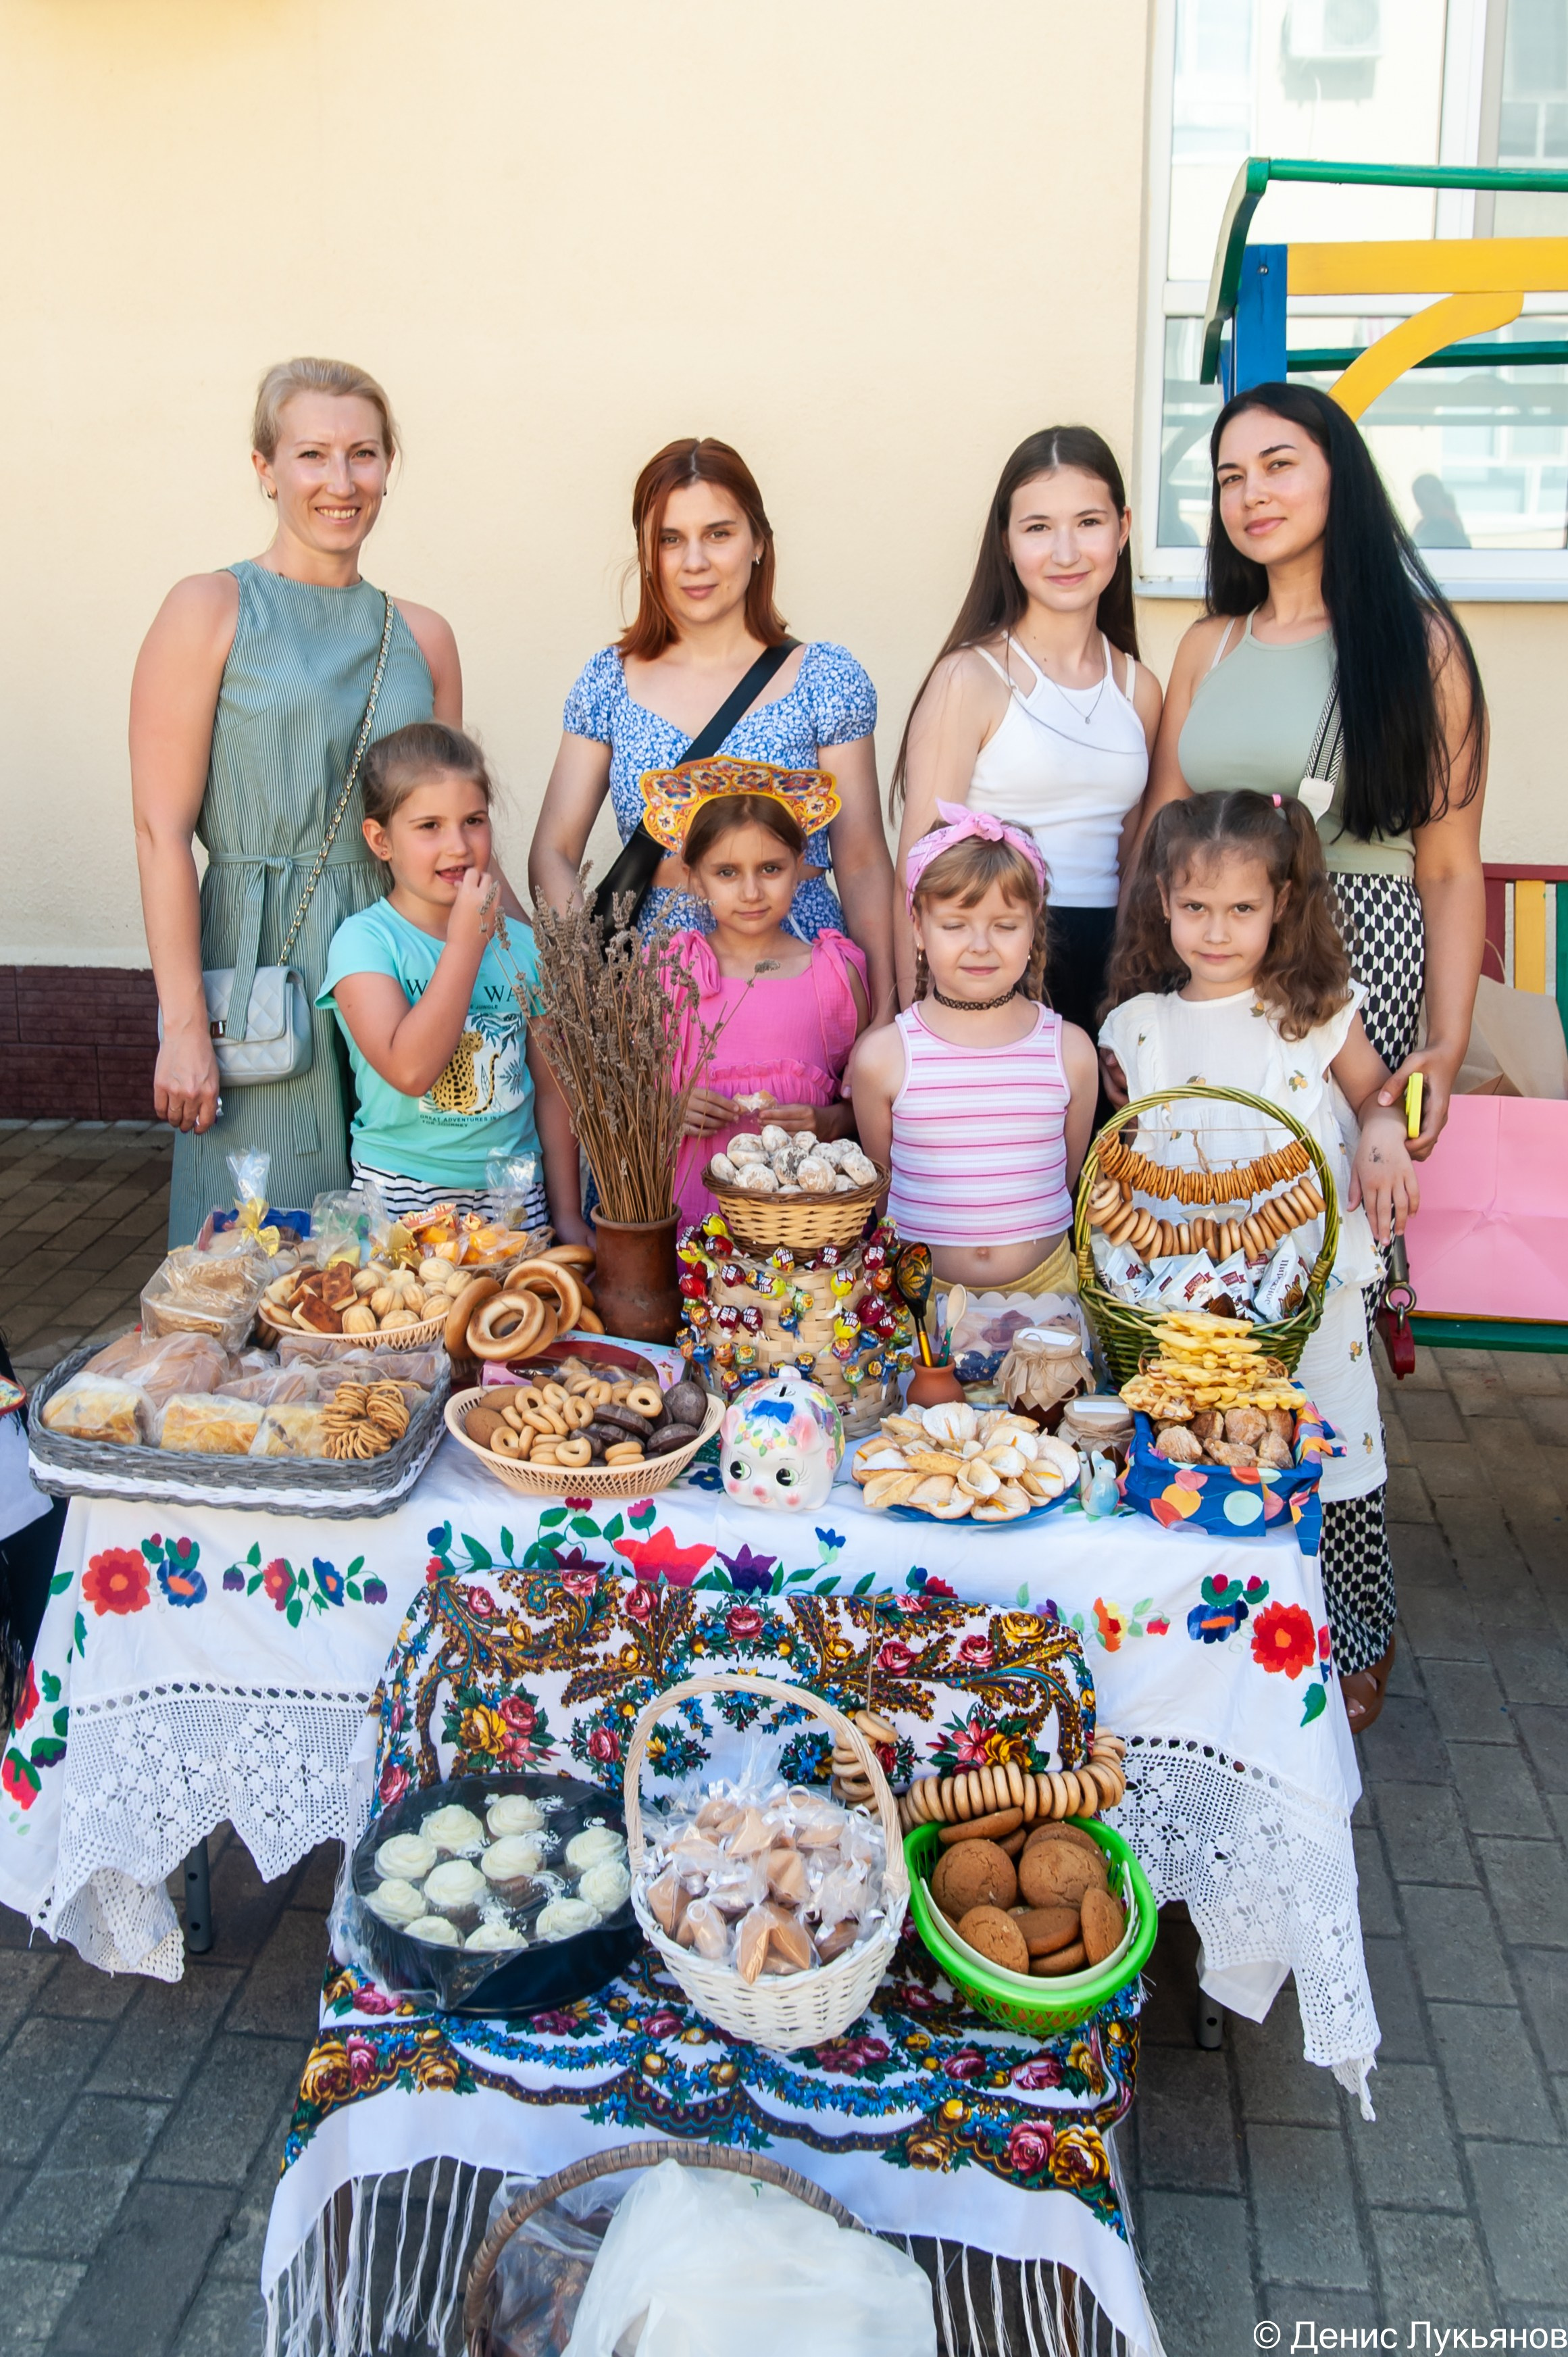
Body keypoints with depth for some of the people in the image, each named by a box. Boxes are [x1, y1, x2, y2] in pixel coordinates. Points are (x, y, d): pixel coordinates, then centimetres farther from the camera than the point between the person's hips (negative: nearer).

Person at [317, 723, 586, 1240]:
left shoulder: (521, 945, 6)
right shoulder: (363, 940, -7)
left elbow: (551, 1090, 11)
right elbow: (409, 1070, -22)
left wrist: (567, 1214, 7)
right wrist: (468, 940, -17)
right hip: (404, 1196, -4)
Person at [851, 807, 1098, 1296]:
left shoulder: (1069, 1050, 2)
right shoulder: (883, 1056, -2)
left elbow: (1068, 1178, 12)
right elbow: (881, 1189, 7)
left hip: (1043, 1282, 1)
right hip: (923, 1290, -1)